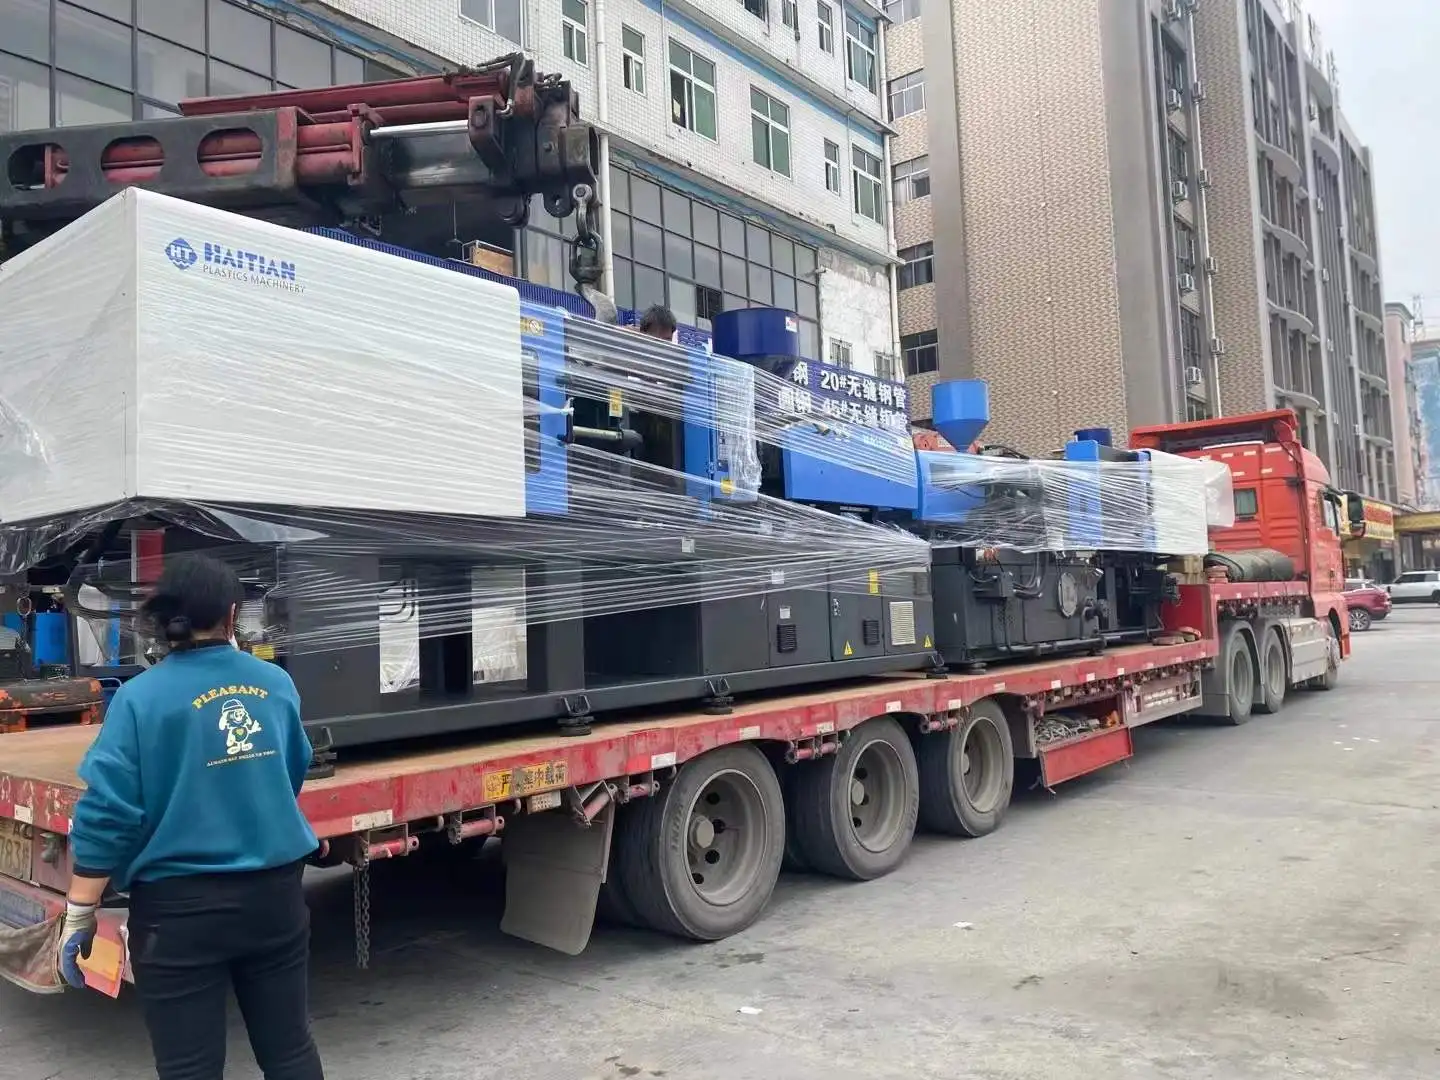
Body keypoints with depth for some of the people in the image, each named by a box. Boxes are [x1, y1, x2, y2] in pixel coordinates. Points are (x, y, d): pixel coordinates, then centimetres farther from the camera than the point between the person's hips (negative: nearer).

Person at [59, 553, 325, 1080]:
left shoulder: (141, 697, -10)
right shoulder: (276, 684, 1)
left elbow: (106, 813, -13)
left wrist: (78, 914, -4)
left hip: (181, 905, -3)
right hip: (274, 891, 3)